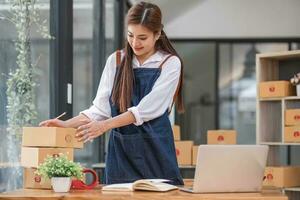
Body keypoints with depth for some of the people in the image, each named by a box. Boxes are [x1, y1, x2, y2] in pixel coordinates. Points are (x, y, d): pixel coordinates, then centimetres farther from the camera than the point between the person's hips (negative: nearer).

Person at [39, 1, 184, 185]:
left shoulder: (170, 63, -3)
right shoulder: (116, 60, 7)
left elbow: (147, 108, -14)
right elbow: (100, 108, 2)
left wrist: (105, 125, -22)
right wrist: (66, 124, -13)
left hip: (155, 149, -2)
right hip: (120, 149, 2)